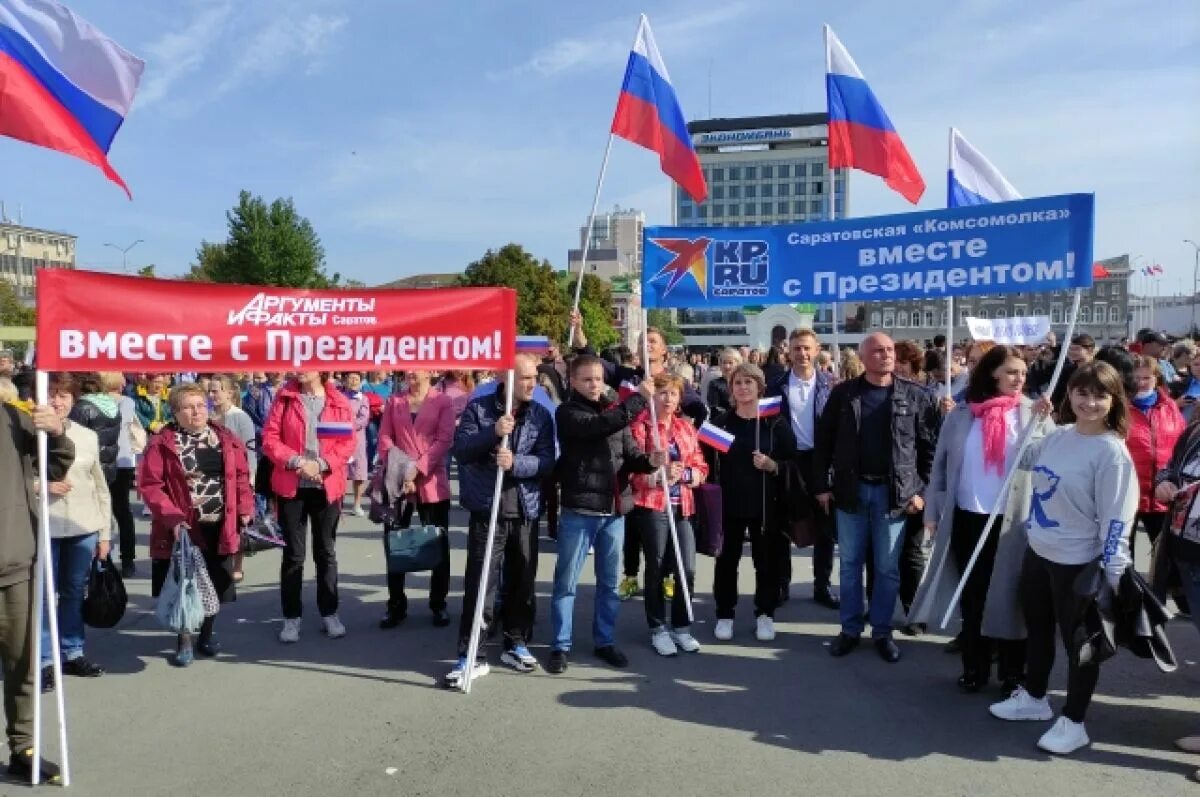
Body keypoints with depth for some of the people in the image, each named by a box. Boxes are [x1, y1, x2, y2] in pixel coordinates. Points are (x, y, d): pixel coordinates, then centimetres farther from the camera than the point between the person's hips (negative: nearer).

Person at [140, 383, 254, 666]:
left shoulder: (227, 439, 5)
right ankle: (184, 641, 21)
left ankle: (206, 634, 32)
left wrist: (245, 509, 0)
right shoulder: (162, 443, -7)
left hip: (219, 527, 4)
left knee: (216, 584, 13)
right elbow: (150, 484, -11)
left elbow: (241, 476, 10)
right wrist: (172, 517, -19)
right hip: (183, 528, -3)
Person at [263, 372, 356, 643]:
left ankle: (329, 613, 22)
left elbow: (347, 442, -3)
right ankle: (291, 617, 15)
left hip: (327, 486, 0)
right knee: (293, 554, 5)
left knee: (326, 552, 11)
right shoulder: (284, 397, 1)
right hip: (292, 486, 0)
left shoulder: (339, 402, 0)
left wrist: (321, 464, -16)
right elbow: (270, 438, -3)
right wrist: (296, 461, -16)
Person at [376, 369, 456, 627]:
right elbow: (384, 437, 4)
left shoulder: (444, 401, 1)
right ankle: (396, 605, 19)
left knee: (438, 543, 5)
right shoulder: (394, 401, 11)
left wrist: (418, 468, -16)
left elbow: (444, 440, -7)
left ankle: (438, 604, 18)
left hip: (432, 481, -2)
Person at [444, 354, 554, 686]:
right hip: (487, 510, -3)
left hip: (526, 511, 3)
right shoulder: (478, 408, -1)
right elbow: (460, 450, -10)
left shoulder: (541, 415, 5)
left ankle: (516, 644, 29)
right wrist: (492, 432, -24)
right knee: (480, 583, -4)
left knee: (522, 581, 12)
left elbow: (547, 460, -3)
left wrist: (515, 462, -21)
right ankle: (471, 655, 5)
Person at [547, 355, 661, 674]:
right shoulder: (567, 412, -5)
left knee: (609, 582, 14)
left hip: (614, 510, 5)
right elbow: (599, 426, -24)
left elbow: (630, 454, 7)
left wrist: (650, 460, -15)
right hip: (578, 509, -5)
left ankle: (604, 641, 28)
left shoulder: (615, 411, 12)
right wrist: (639, 397, -22)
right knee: (567, 581, 5)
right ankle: (560, 646, 16)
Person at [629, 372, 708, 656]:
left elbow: (701, 468, 11)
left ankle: (681, 627, 19)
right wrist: (659, 474, -22)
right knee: (656, 569, 5)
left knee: (687, 569, 2)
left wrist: (683, 474, -8)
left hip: (682, 506, 5)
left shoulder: (686, 427, 12)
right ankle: (658, 629, 19)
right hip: (651, 506, -4)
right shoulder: (639, 426, -5)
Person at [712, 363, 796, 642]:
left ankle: (765, 614, 21)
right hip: (729, 503, 1)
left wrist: (772, 465, -19)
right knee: (727, 559, 6)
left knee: (767, 559, 6)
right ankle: (724, 615, 19)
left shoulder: (776, 422, -1)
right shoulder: (722, 422, 5)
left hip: (766, 504, -1)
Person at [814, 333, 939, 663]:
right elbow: (824, 441, 3)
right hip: (850, 489, 1)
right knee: (850, 563, 9)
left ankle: (882, 631, 22)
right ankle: (850, 629, 22)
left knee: (888, 567, 8)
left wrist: (921, 489, -6)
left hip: (894, 492, -1)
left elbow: (929, 446, 0)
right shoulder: (843, 393, 1)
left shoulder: (915, 395, -1)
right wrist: (823, 485, 0)